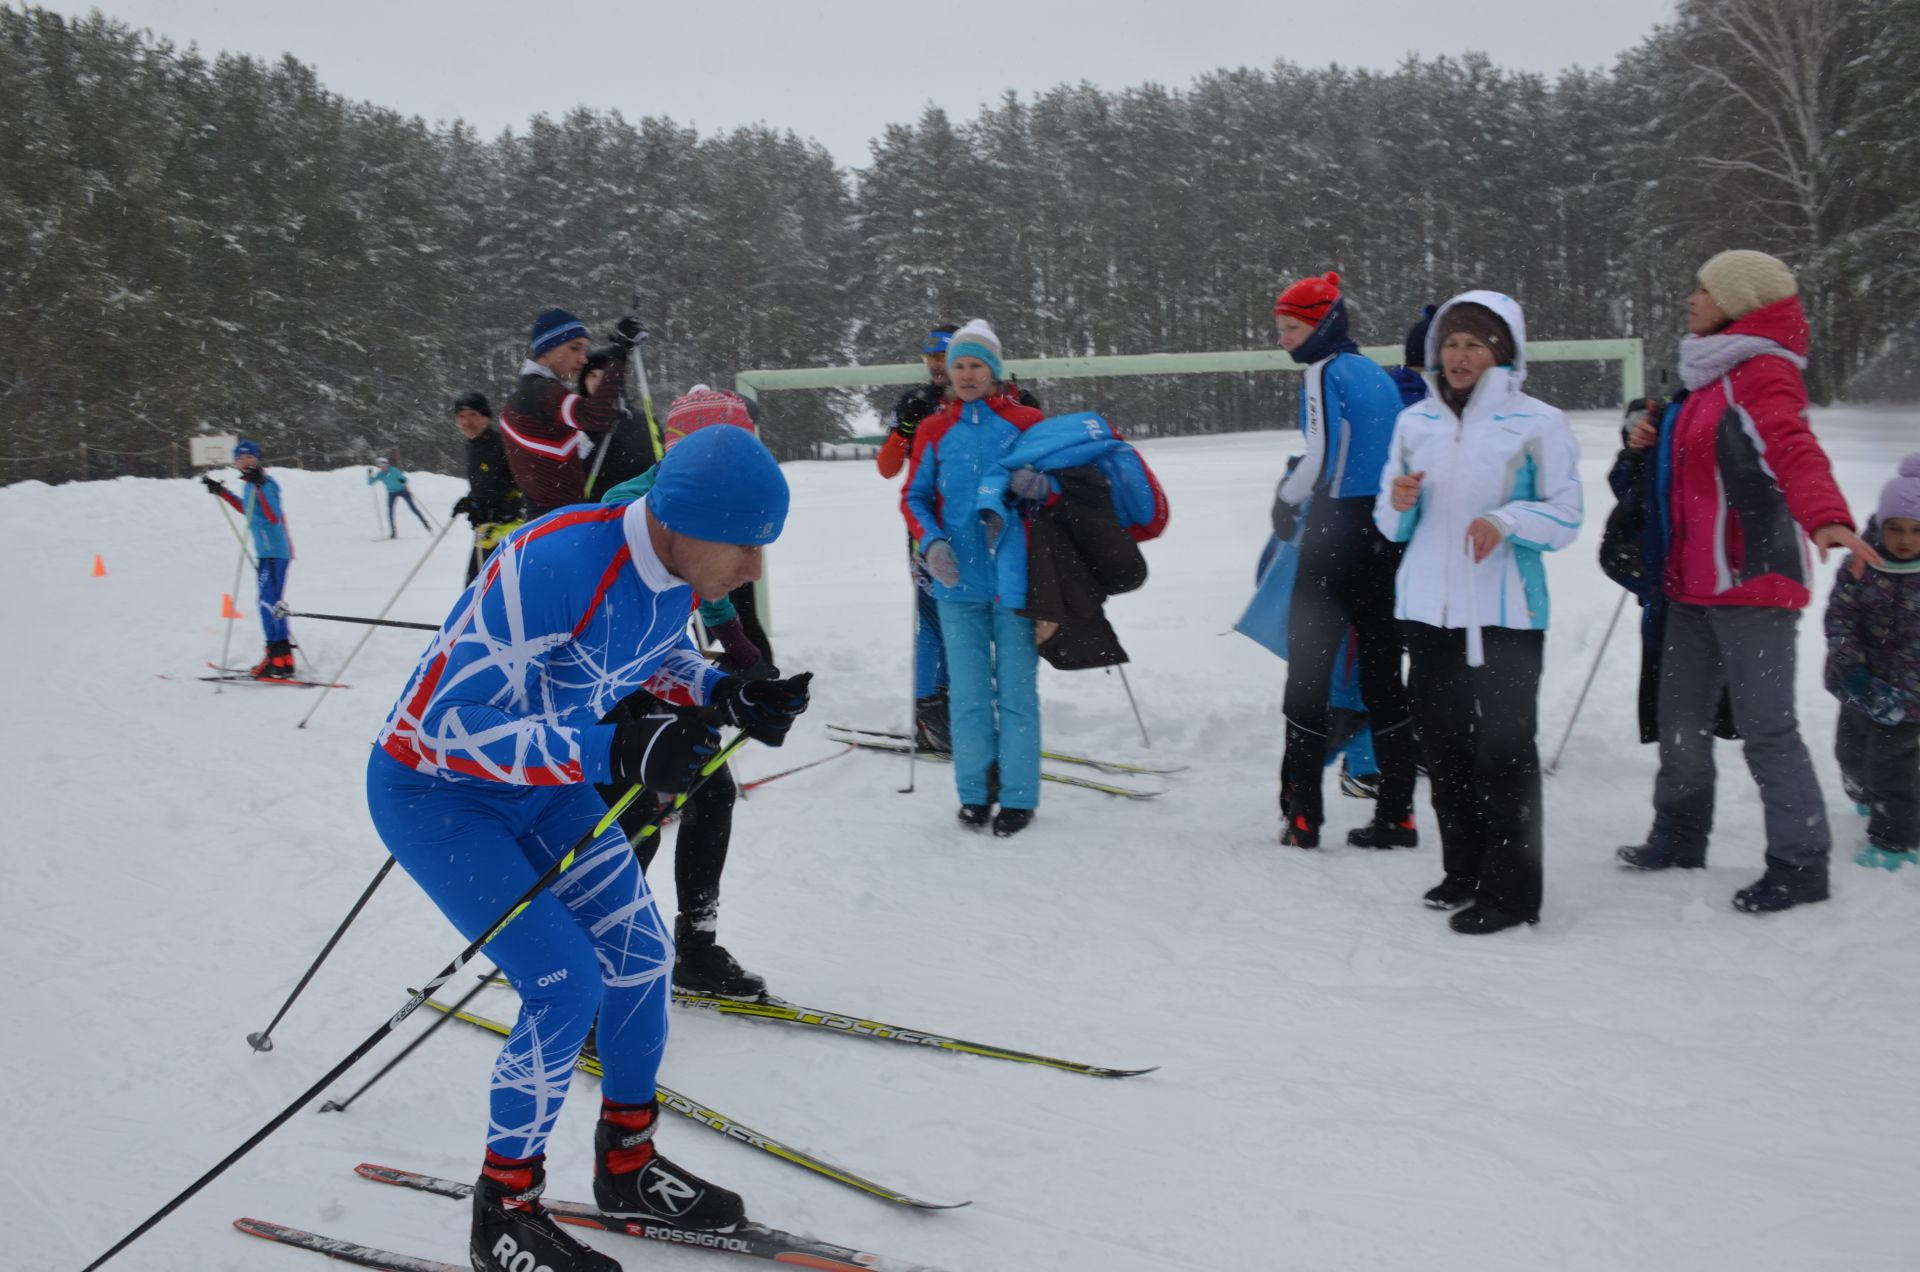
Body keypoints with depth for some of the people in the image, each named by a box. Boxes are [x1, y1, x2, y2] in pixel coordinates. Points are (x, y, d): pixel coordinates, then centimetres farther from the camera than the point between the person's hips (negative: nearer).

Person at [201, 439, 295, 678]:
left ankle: (277, 661, -15)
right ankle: (283, 658, 17)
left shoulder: (266, 484, -14)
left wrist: (260, 486, -32)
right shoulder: (251, 485, 14)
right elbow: (246, 508, 35)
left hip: (273, 552, -10)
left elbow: (274, 517, -27)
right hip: (266, 552, 10)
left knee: (268, 603, -13)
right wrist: (220, 491, 37)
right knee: (273, 604, 12)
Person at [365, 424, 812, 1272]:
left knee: (641, 956, 6)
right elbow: (454, 721, -35)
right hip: (433, 788, -8)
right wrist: (614, 754, -44)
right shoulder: (555, 564, -37)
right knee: (565, 986, -14)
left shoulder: (678, 568, -12)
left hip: (544, 784, 8)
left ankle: (627, 1165, 28)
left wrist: (727, 695, -11)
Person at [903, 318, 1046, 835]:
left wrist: (1039, 485, -17)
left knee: (1016, 691, 1)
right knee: (968, 693, 6)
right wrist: (930, 541, -6)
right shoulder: (934, 430, 8)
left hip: (1015, 577, -2)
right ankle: (974, 793, 17)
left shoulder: (1026, 422, 3)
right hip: (957, 581, 2)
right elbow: (914, 497, 13)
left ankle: (1019, 797, 10)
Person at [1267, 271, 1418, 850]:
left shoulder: (1325, 372, -8)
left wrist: (1286, 501, 0)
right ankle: (1396, 814, 10)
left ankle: (1302, 814, 0)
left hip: (1337, 531, -7)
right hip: (1388, 536, 7)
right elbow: (1382, 455, 17)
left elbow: (1323, 455, -15)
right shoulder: (1377, 373, 15)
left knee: (1309, 670, 0)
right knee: (1381, 670, 9)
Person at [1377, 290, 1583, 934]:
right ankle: (1465, 873, 24)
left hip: (1505, 612, -5)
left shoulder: (1537, 422, -2)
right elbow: (1392, 526, 17)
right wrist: (1398, 505, -6)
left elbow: (1566, 515, -4)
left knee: (1502, 749, -7)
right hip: (1429, 608, 5)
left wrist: (1506, 520, -21)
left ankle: (1510, 891, 2)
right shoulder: (1415, 422, 12)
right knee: (1443, 744, 11)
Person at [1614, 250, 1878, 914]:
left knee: (1766, 727, -4)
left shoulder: (1763, 373, -12)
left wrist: (1826, 517, -48)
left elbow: (1794, 450, -30)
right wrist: (1652, 442, 7)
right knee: (1681, 719, 15)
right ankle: (1680, 838, 29)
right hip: (1693, 584, 9)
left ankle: (1801, 863, 7)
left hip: (1752, 583, -9)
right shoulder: (1712, 377, 16)